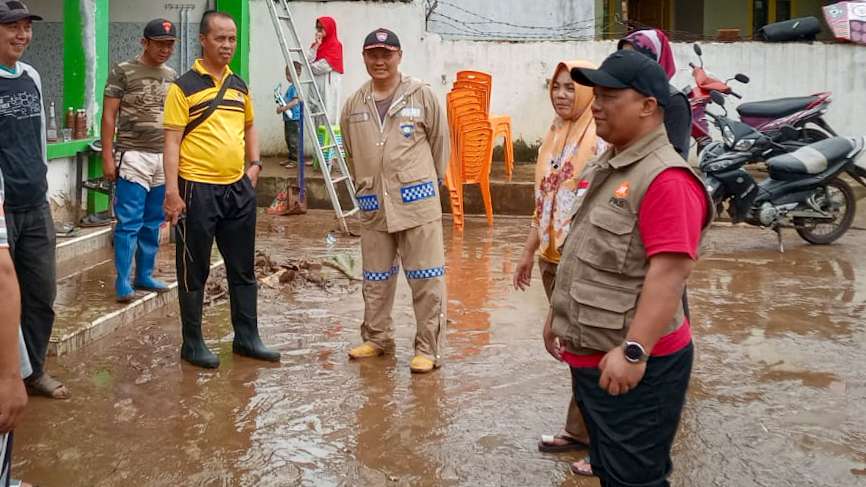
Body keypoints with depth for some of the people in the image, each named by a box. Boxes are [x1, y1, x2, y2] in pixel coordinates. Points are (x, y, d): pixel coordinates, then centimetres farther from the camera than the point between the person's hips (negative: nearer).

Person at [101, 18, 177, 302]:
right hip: (133, 157, -5)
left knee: (153, 223, 10)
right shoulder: (123, 72, -4)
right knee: (129, 222, -5)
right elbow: (109, 116, -5)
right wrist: (107, 157, -10)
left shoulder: (172, 76, 12)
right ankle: (123, 282, 1)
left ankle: (144, 276, 19)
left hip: (165, 158, 6)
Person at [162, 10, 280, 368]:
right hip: (198, 190, -6)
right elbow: (172, 142, -10)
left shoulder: (239, 86, 11)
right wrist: (172, 192, -16)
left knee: (243, 269, 13)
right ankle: (192, 343, 16)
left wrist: (254, 164, 9)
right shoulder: (183, 87, -7)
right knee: (194, 271, 5)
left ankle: (247, 337, 25)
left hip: (238, 189, 6)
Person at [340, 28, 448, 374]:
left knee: (427, 279, -1)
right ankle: (377, 338, 32)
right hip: (373, 206, 4)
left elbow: (439, 144, 5)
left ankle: (428, 348, 8)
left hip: (417, 202, -4)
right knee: (375, 279, 16)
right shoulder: (354, 105, 6)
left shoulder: (422, 96, -5)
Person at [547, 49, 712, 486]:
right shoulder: (604, 167, 12)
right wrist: (557, 314, 22)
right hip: (589, 356, 9)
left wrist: (633, 352, -29)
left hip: (634, 367, -9)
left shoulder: (666, 178, -20)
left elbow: (669, 272, -27)